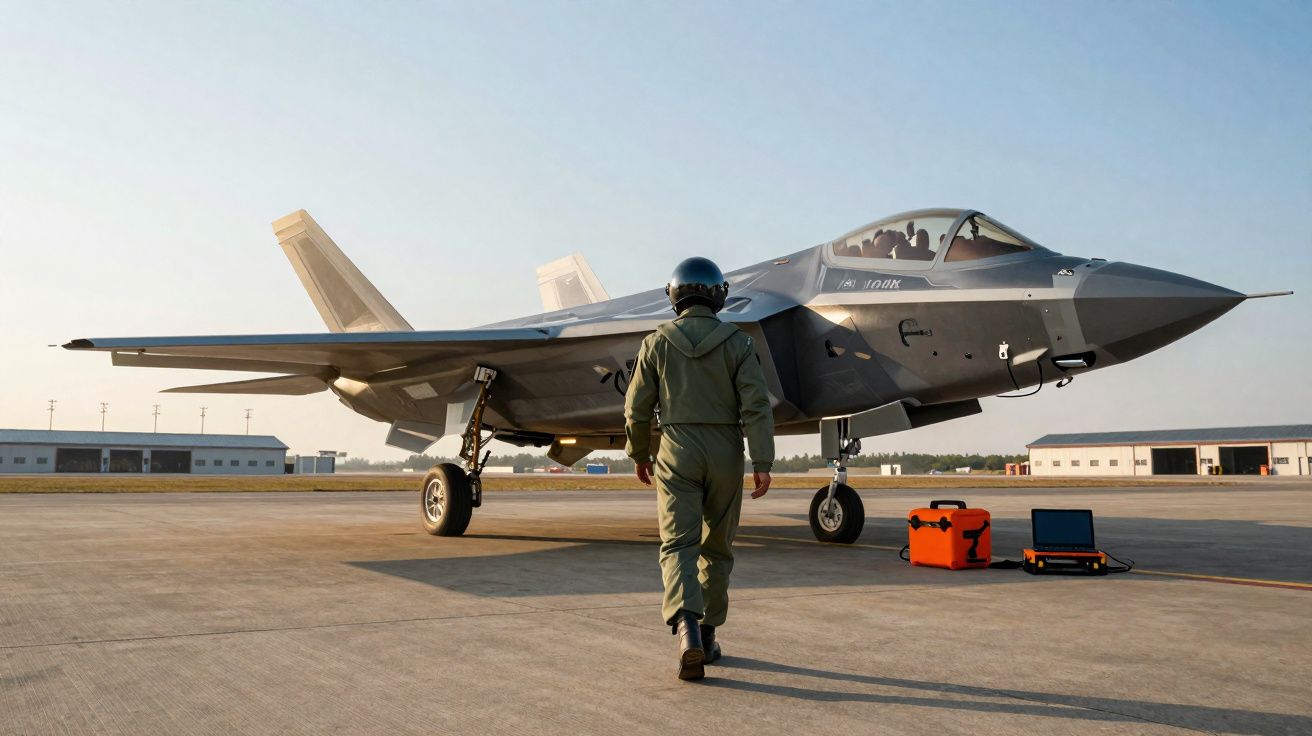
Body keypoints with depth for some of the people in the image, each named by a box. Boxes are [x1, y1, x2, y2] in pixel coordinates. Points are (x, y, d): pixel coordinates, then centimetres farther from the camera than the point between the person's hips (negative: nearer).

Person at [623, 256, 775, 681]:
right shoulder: (737, 342, -2)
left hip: (677, 454, -1)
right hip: (725, 455, 1)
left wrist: (639, 453, 16)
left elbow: (637, 408, 2)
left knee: (679, 544, -5)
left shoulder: (657, 343, 0)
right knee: (717, 547, 15)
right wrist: (762, 463, -10)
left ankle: (686, 628, -28)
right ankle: (707, 633, 23)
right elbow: (756, 406, -11)